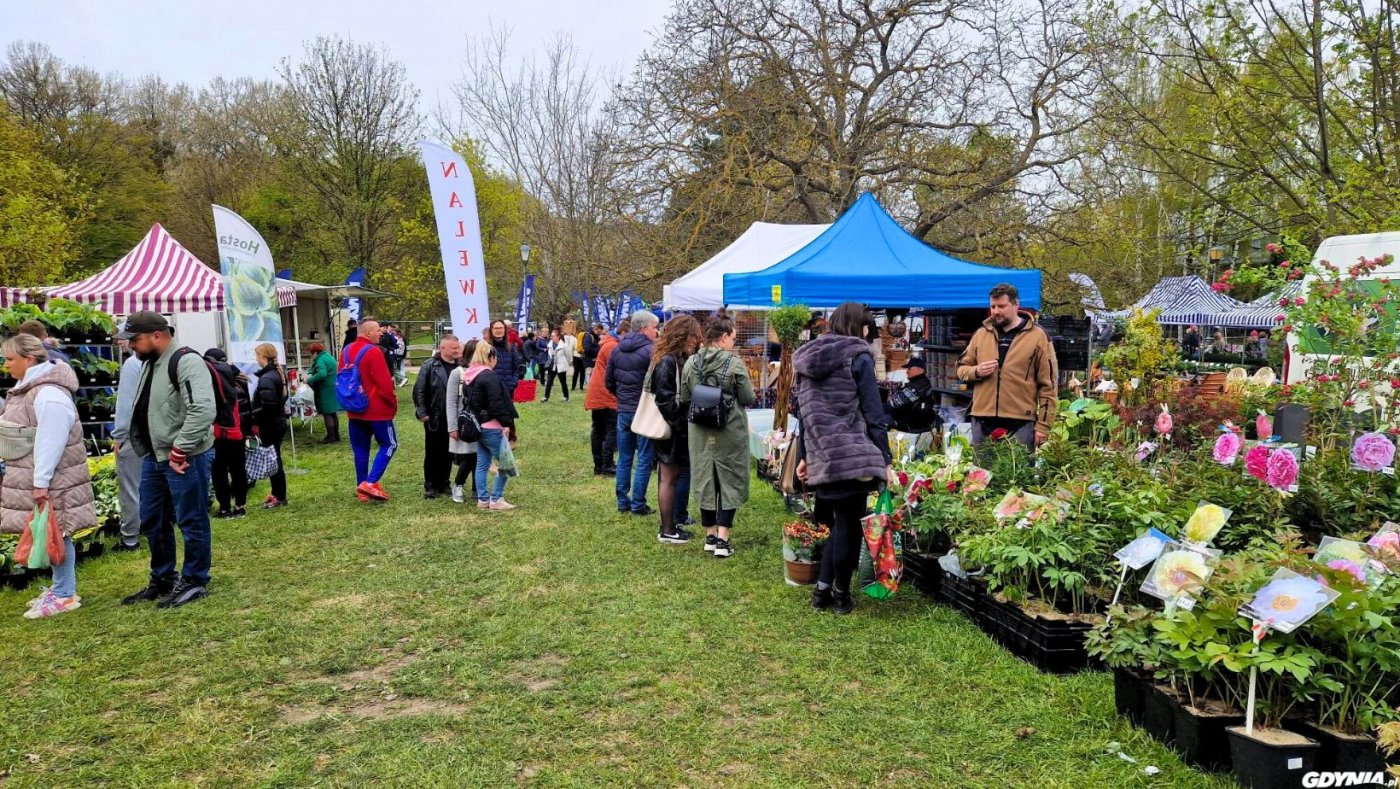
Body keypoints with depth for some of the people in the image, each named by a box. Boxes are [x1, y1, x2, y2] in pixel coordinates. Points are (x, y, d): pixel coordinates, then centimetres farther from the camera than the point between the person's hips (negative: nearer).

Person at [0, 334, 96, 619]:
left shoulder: (49, 394, -21)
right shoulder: (30, 388, 13)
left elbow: (50, 443, -23)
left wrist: (41, 482, -22)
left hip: (50, 482, -10)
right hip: (34, 479, 10)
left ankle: (65, 595, 6)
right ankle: (59, 587, 24)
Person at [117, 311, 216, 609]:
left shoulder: (186, 362, -18)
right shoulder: (149, 363, 13)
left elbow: (203, 410, -28)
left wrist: (179, 451, -23)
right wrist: (148, 450, 13)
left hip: (185, 458, -10)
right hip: (154, 457, 10)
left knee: (191, 522, 2)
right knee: (152, 521, 18)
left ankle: (195, 583, 14)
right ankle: (162, 580, 32)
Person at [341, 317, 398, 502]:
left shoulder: (346, 351, 8)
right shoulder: (374, 351, -17)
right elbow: (384, 383, -19)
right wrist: (393, 403, -5)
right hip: (377, 409, -8)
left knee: (360, 449, 12)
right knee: (389, 444, 3)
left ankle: (361, 489, 13)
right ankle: (370, 483, -8)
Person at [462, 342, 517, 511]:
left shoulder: (469, 376, 12)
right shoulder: (489, 376, -17)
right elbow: (496, 403, -20)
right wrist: (506, 423, -14)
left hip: (478, 426, 9)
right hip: (492, 427, -9)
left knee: (482, 464, 12)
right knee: (505, 464, 0)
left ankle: (483, 499, 16)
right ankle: (496, 499, 2)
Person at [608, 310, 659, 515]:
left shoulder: (617, 350, 7)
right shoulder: (650, 350, -15)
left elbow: (609, 382, 12)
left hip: (623, 412, 6)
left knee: (624, 460, 13)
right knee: (644, 460, 2)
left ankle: (623, 502, 17)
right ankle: (638, 504, 4)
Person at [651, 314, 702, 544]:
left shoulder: (682, 360, 13)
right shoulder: (667, 362, -16)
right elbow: (664, 399, -21)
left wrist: (686, 424, 6)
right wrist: (681, 425, -18)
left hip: (680, 430, 9)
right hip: (670, 429, -9)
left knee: (673, 476, 14)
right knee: (669, 477, -1)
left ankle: (674, 523, 22)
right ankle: (667, 530, 7)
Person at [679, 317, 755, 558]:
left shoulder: (691, 362, -1)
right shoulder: (734, 363, -14)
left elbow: (684, 399, 4)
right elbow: (748, 399, -10)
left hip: (700, 432, 4)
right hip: (730, 431, -4)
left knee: (705, 480, 13)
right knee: (729, 482, 4)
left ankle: (710, 535, 22)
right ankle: (722, 540, 0)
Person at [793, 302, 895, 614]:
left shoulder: (808, 360, 14)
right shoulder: (858, 357, -4)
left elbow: (804, 412, 17)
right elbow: (873, 413, -7)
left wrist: (804, 456, 21)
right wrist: (885, 460, -5)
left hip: (821, 458, 6)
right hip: (853, 456, -6)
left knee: (838, 523, 17)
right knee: (849, 525, 5)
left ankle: (822, 589, 15)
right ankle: (841, 594, 13)